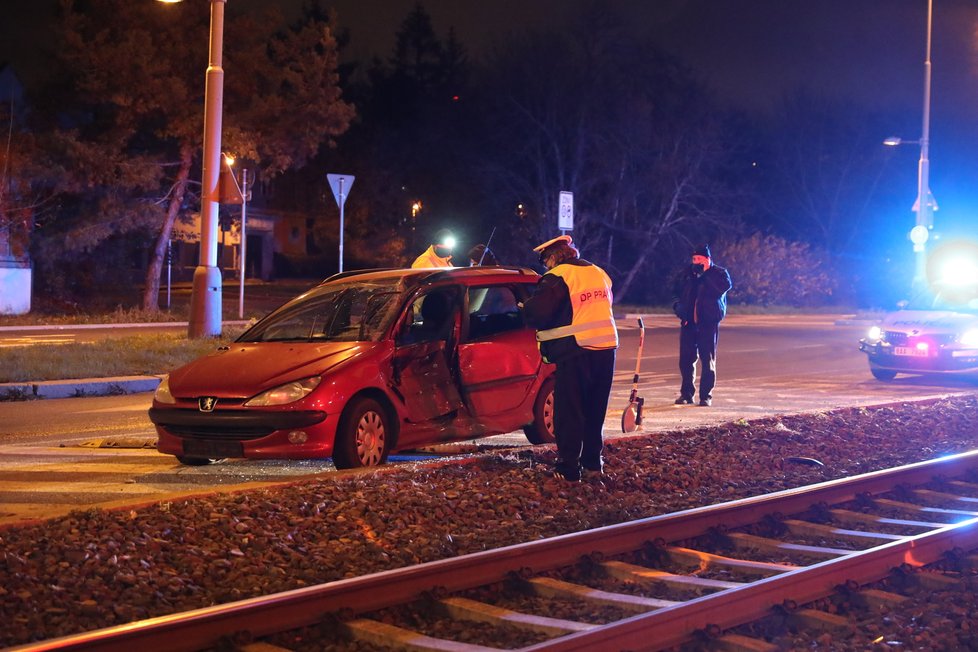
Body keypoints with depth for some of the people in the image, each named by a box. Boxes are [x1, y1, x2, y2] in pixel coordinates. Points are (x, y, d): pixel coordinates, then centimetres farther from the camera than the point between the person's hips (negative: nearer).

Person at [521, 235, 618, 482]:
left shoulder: (557, 277, -11)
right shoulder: (598, 273, 13)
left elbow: (538, 313, -18)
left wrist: (526, 307, 3)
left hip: (575, 352, -7)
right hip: (606, 347, 7)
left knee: (569, 412, 1)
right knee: (595, 409, 19)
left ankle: (569, 468, 1)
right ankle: (593, 460, 28)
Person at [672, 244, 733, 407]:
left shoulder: (718, 272, 0)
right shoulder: (689, 274, 15)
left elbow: (725, 285, -21)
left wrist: (706, 274, -18)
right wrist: (678, 305, 7)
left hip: (709, 322, -4)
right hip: (689, 322, 4)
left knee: (708, 360, -1)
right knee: (686, 359, 3)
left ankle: (706, 396, 4)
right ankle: (686, 393, 14)